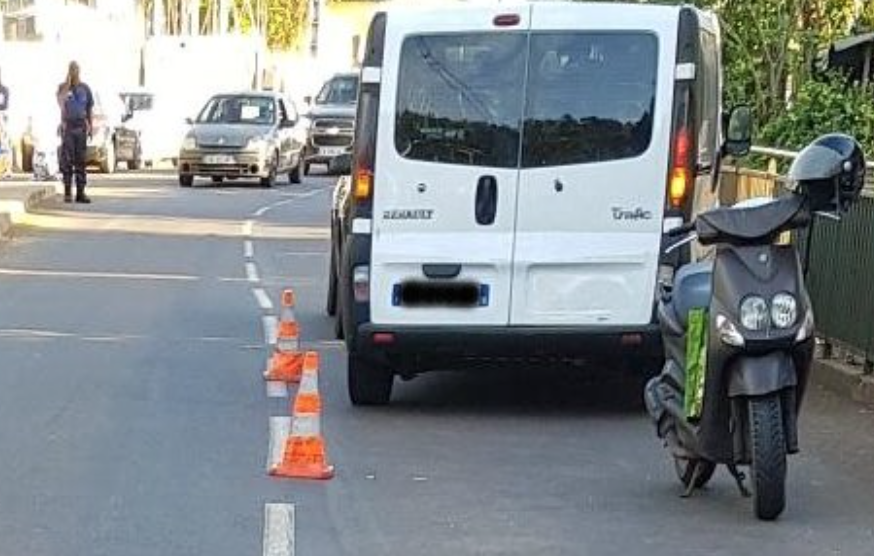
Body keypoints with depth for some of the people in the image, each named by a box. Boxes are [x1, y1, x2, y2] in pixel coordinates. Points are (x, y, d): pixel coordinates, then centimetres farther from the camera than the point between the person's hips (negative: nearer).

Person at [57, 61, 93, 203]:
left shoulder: (85, 88, 7)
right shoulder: (63, 87, 0)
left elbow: (89, 108, 12)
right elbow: (61, 101, -21)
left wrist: (91, 127, 7)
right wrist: (68, 82, -21)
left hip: (81, 126, 2)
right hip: (67, 126, -2)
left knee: (81, 160, 2)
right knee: (67, 160, -4)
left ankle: (80, 192, 4)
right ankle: (67, 192, -1)